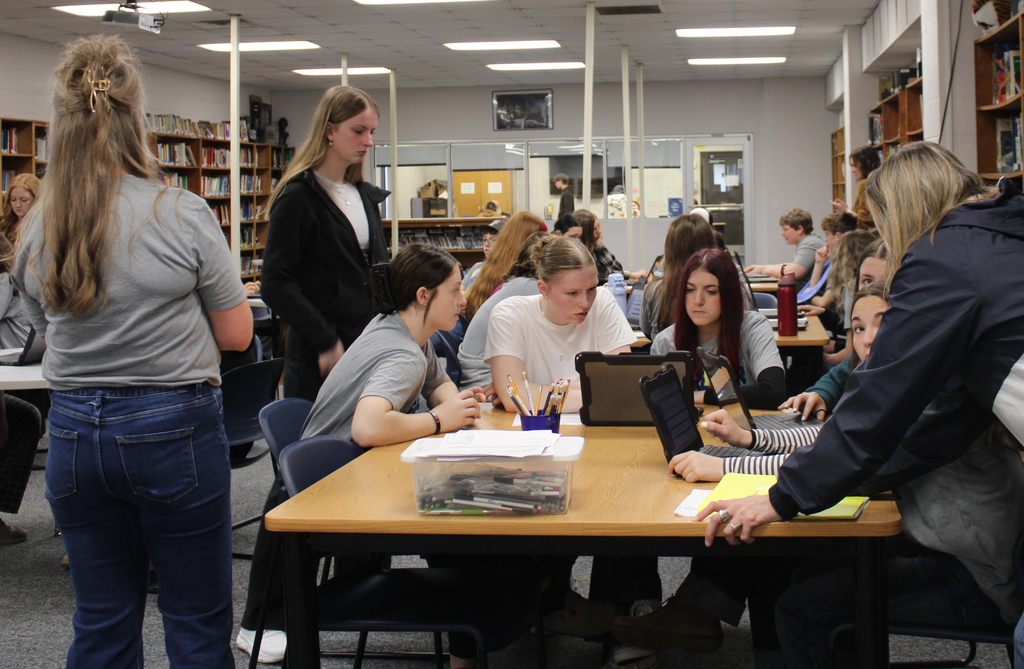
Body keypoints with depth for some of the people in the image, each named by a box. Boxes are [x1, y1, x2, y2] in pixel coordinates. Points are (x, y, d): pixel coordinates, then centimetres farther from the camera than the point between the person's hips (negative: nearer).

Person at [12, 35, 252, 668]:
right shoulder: (183, 215, -13)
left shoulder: (37, 229, -1)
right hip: (173, 429, -4)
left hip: (75, 432, 4)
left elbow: (49, 330, 13)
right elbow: (237, 334, -4)